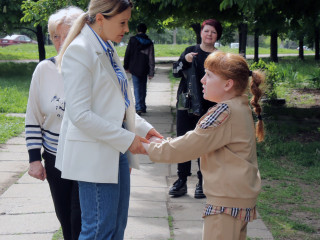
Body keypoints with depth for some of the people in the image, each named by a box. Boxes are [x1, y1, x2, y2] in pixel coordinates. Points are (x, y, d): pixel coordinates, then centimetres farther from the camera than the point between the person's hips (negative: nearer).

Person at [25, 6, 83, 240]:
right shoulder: (45, 70, -1)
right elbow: (33, 118, 6)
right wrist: (34, 158, 2)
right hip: (55, 160, 3)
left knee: (80, 221, -5)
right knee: (66, 220, 12)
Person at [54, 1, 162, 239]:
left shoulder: (108, 50, 12)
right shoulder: (79, 51, -16)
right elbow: (80, 114, -21)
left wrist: (143, 127, 6)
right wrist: (127, 139, -18)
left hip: (117, 150, 9)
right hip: (94, 154, -9)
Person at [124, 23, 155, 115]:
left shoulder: (133, 40, -4)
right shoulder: (149, 42, 2)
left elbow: (127, 54, -3)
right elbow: (151, 59, -1)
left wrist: (126, 66, 7)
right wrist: (151, 72, -1)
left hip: (134, 68, -3)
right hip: (144, 69, 3)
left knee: (137, 88, -4)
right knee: (143, 88, 15)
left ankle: (139, 107, -16)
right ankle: (142, 107, 21)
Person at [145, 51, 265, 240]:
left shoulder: (226, 112, -19)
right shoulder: (241, 108, 12)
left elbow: (188, 147, -17)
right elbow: (199, 141, 17)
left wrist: (148, 148, -7)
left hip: (227, 202, -10)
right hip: (241, 197, 10)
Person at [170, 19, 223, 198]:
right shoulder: (191, 51, 8)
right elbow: (175, 72, 0)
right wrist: (185, 61, -19)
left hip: (207, 107, -2)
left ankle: (203, 183, 12)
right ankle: (182, 181, 14)